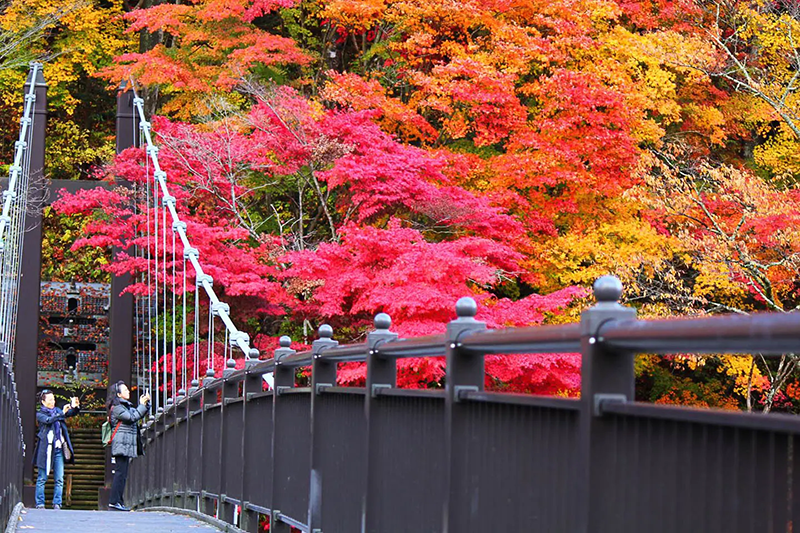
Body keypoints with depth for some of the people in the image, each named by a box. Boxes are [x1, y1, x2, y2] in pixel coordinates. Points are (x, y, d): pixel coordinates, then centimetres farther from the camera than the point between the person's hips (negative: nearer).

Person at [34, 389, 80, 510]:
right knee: (42, 478, 0)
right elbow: (48, 420, -18)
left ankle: (57, 504, 5)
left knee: (59, 479, 0)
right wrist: (62, 413, -26)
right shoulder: (40, 414, 1)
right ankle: (39, 503, 5)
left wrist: (75, 407, -15)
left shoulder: (57, 411, 15)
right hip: (46, 449, -4)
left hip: (59, 449, 4)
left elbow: (71, 413, 6)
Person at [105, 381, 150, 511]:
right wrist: (142, 405, -7)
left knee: (122, 474, 8)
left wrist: (146, 403, 10)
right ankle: (114, 501, -14)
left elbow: (139, 414, 25)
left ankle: (119, 502, 9)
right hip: (121, 445, -10)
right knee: (120, 473, -12)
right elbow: (132, 417, -16)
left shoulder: (126, 406, 21)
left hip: (127, 446, 10)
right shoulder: (116, 407, -9)